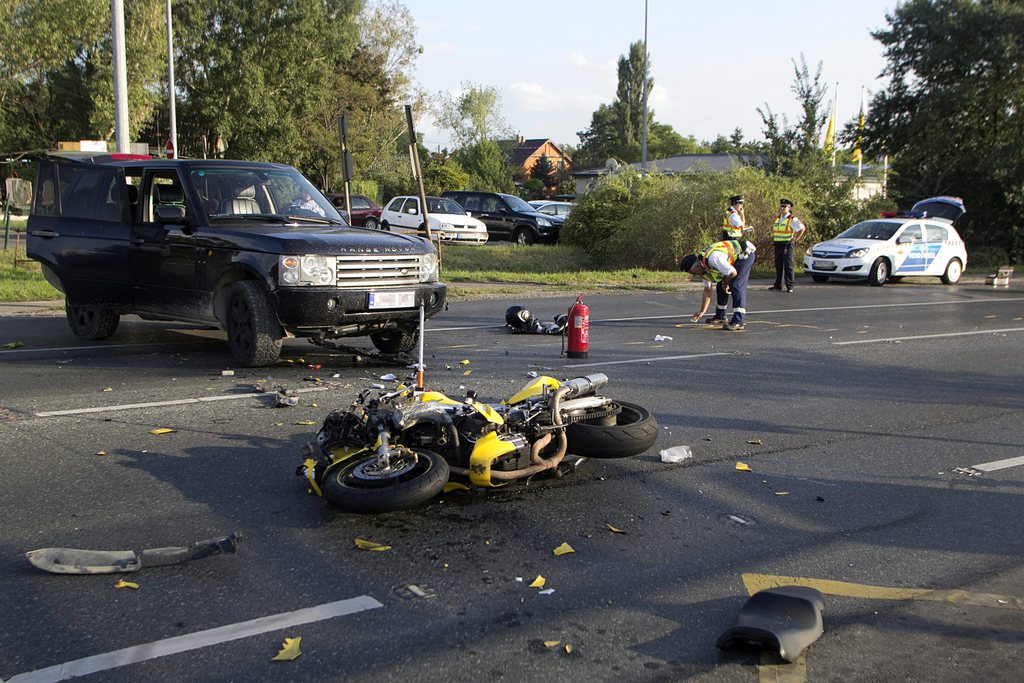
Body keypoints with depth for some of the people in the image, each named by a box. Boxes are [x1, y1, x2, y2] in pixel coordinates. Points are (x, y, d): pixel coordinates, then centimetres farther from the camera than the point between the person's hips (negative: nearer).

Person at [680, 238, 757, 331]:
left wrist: (725, 283, -10)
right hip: (735, 259, 10)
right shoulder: (705, 268, 0)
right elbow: (707, 290, 9)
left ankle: (739, 321, -24)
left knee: (736, 286, -21)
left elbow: (733, 273, -31)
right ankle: (720, 316, 24)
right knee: (720, 286, 9)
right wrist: (702, 312, 11)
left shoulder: (713, 258, -32)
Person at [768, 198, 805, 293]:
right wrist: (773, 237, 18)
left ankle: (789, 287, -4)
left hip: (787, 245, -7)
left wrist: (795, 239, -12)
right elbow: (773, 229, 32)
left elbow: (802, 228, -12)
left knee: (788, 266, -6)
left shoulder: (792, 219, -8)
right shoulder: (777, 219, 14)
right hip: (778, 245, 7)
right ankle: (778, 285, 18)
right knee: (778, 266, 10)